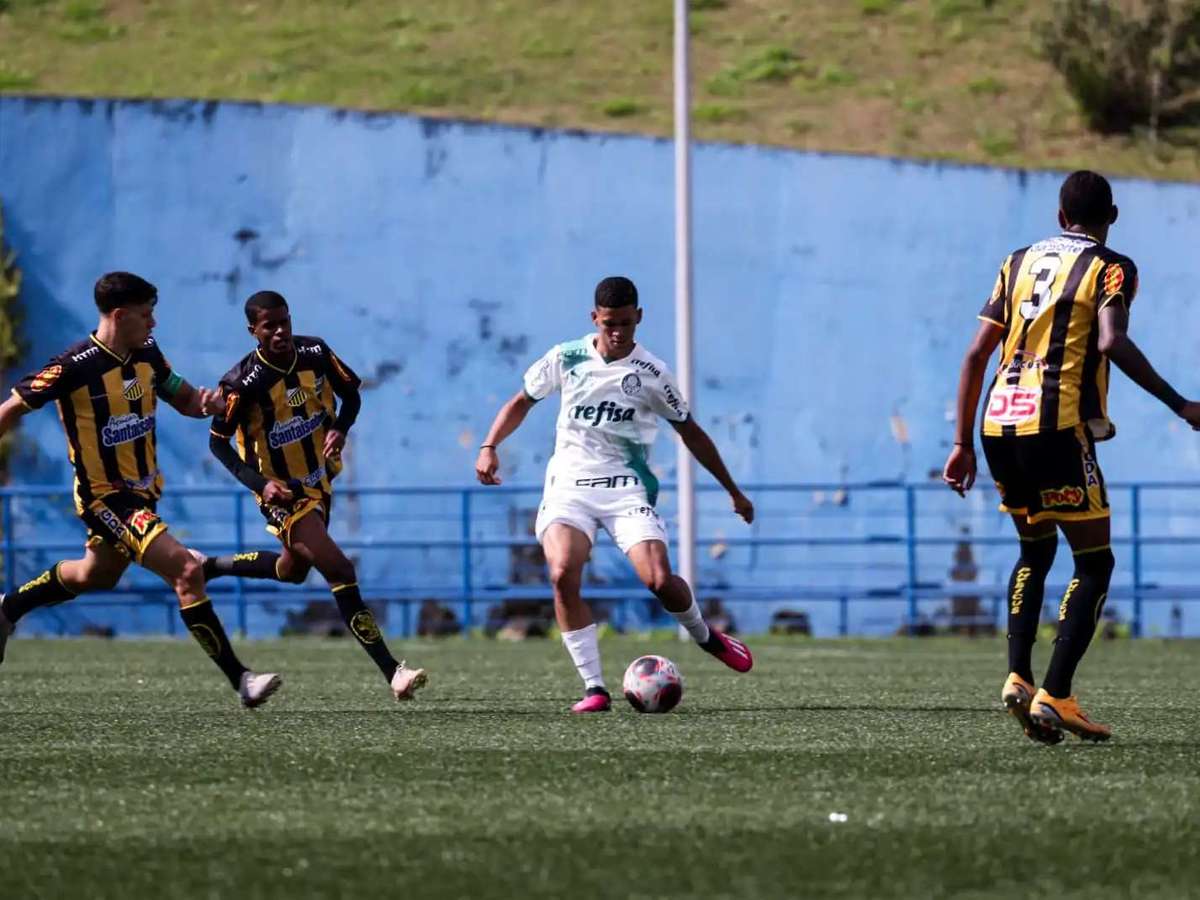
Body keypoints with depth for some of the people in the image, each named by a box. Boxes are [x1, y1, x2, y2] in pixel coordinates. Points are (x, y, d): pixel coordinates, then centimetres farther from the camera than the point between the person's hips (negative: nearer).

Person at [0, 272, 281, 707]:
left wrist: (204, 403, -11)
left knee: (96, 574, 30)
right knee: (186, 570, -22)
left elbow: (182, 398, 13)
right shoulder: (75, 366, -21)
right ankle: (239, 679, -21)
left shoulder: (147, 355, 0)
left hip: (143, 489, 9)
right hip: (105, 496, -9)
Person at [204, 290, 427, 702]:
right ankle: (393, 673, -20)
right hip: (282, 493, -7)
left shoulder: (315, 353, -8)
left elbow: (351, 393, 7)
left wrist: (340, 429, -14)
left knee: (292, 570, 26)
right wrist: (259, 484, -26)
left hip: (319, 481, 7)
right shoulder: (243, 383, -22)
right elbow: (218, 442, -14)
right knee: (340, 570, -19)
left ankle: (208, 567, 48)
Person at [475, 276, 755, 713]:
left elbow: (691, 433, 10)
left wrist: (734, 493, 15)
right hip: (569, 484, 1)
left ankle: (704, 634, 17)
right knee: (563, 574, -25)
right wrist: (489, 448, 1)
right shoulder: (566, 359, 3)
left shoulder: (651, 373, -1)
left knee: (659, 580, -19)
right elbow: (522, 401, 17)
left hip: (627, 488, -1)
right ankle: (594, 688, -19)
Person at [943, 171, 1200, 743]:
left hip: (1000, 422, 6)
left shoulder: (1019, 262, 18)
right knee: (1094, 562, 4)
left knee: (1035, 551, 23)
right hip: (1056, 427, -6)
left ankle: (1018, 677, 7)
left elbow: (977, 354, 14)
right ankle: (1055, 697, -8)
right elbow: (1111, 343, -16)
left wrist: (963, 444, 18)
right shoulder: (1110, 268, 2)